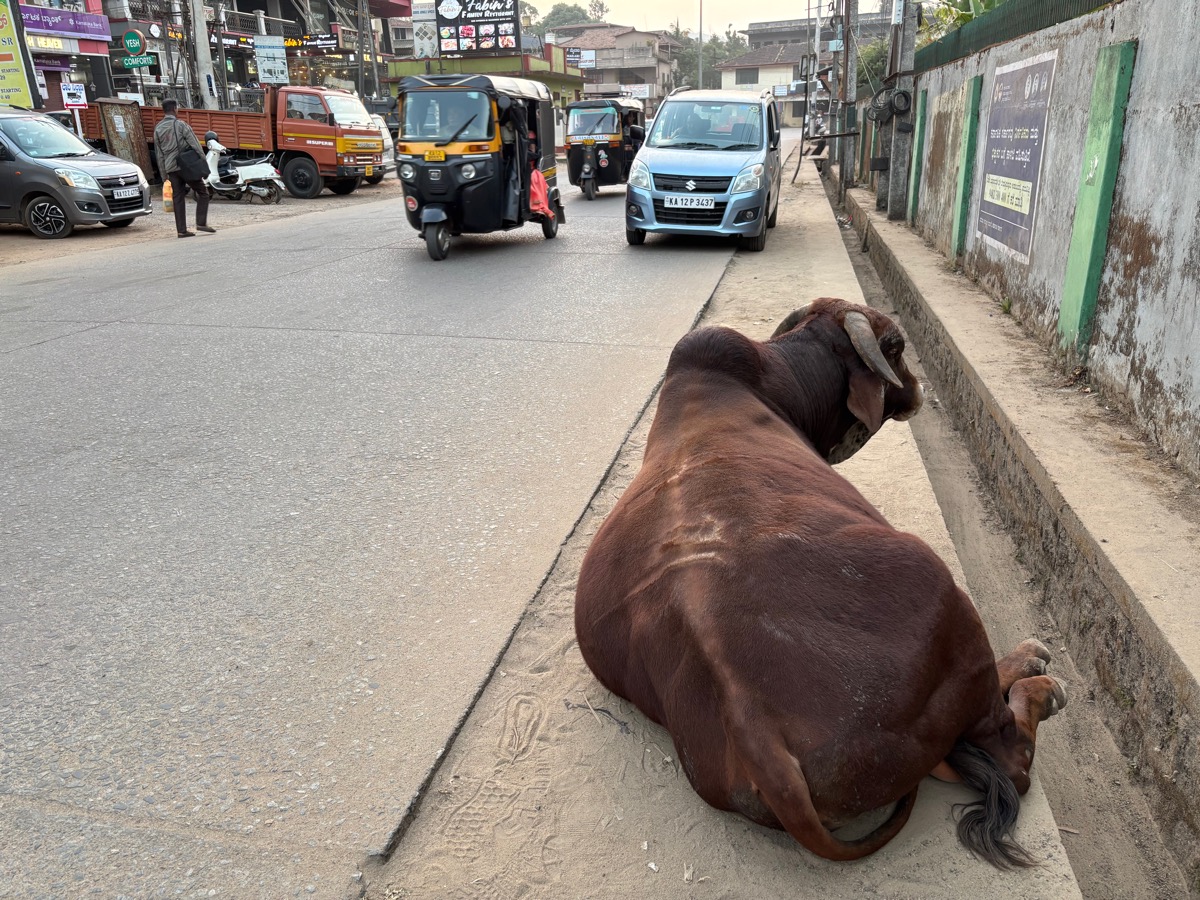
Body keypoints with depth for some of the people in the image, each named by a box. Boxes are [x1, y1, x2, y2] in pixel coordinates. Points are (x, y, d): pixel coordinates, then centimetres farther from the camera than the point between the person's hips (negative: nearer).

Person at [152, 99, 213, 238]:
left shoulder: (158, 129, 10)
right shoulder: (181, 125, -6)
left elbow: (159, 154, 13)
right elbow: (195, 145, -9)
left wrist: (164, 174, 19)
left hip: (171, 168, 5)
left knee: (178, 198, 6)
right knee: (203, 192, 6)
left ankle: (181, 230, 3)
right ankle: (201, 223, -5)